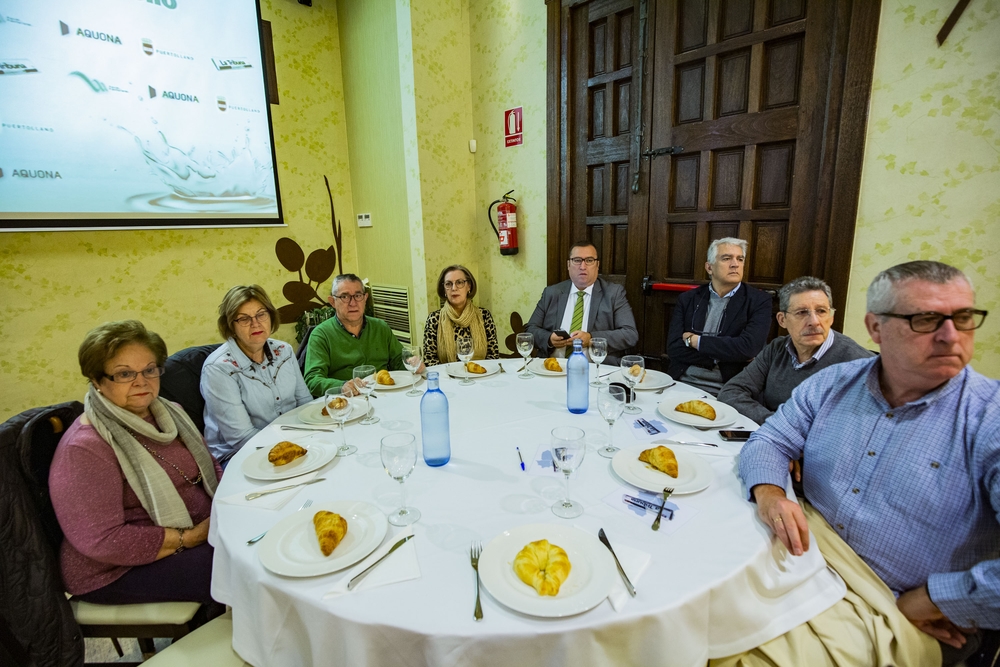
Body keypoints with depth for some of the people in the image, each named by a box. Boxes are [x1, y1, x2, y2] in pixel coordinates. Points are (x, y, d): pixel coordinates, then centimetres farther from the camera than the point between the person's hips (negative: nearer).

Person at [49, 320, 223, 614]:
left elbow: (210, 468, 13)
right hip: (119, 571, -7)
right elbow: (102, 541, -23)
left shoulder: (167, 413, 4)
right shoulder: (84, 449, -20)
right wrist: (189, 538, -21)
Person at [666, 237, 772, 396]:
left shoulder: (759, 301, 3)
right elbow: (674, 347, -2)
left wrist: (695, 340, -5)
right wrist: (728, 355, -9)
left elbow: (748, 347, -12)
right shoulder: (687, 299, 9)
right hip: (682, 384, 2)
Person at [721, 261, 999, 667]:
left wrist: (931, 601, -15)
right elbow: (770, 441, 3)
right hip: (803, 547, 4)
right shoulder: (833, 383, 1)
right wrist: (768, 493, -18)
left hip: (893, 611, -3)